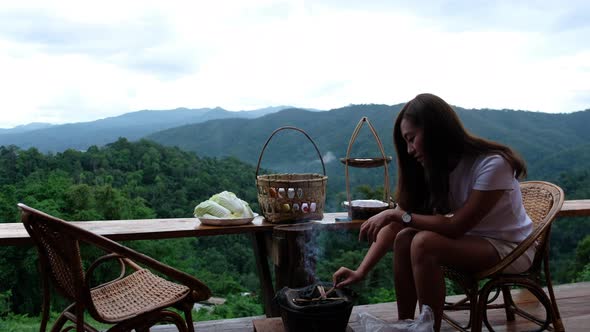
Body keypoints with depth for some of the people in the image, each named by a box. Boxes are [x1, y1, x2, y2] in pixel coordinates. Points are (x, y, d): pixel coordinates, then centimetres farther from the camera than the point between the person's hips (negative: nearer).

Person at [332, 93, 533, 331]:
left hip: (510, 247, -6)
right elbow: (396, 223, -10)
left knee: (424, 243, -30)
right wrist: (361, 271, -17)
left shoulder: (492, 164, -27)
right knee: (405, 238, -19)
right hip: (471, 238, 6)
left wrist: (397, 214, -28)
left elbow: (456, 226, -26)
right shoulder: (432, 168, -7)